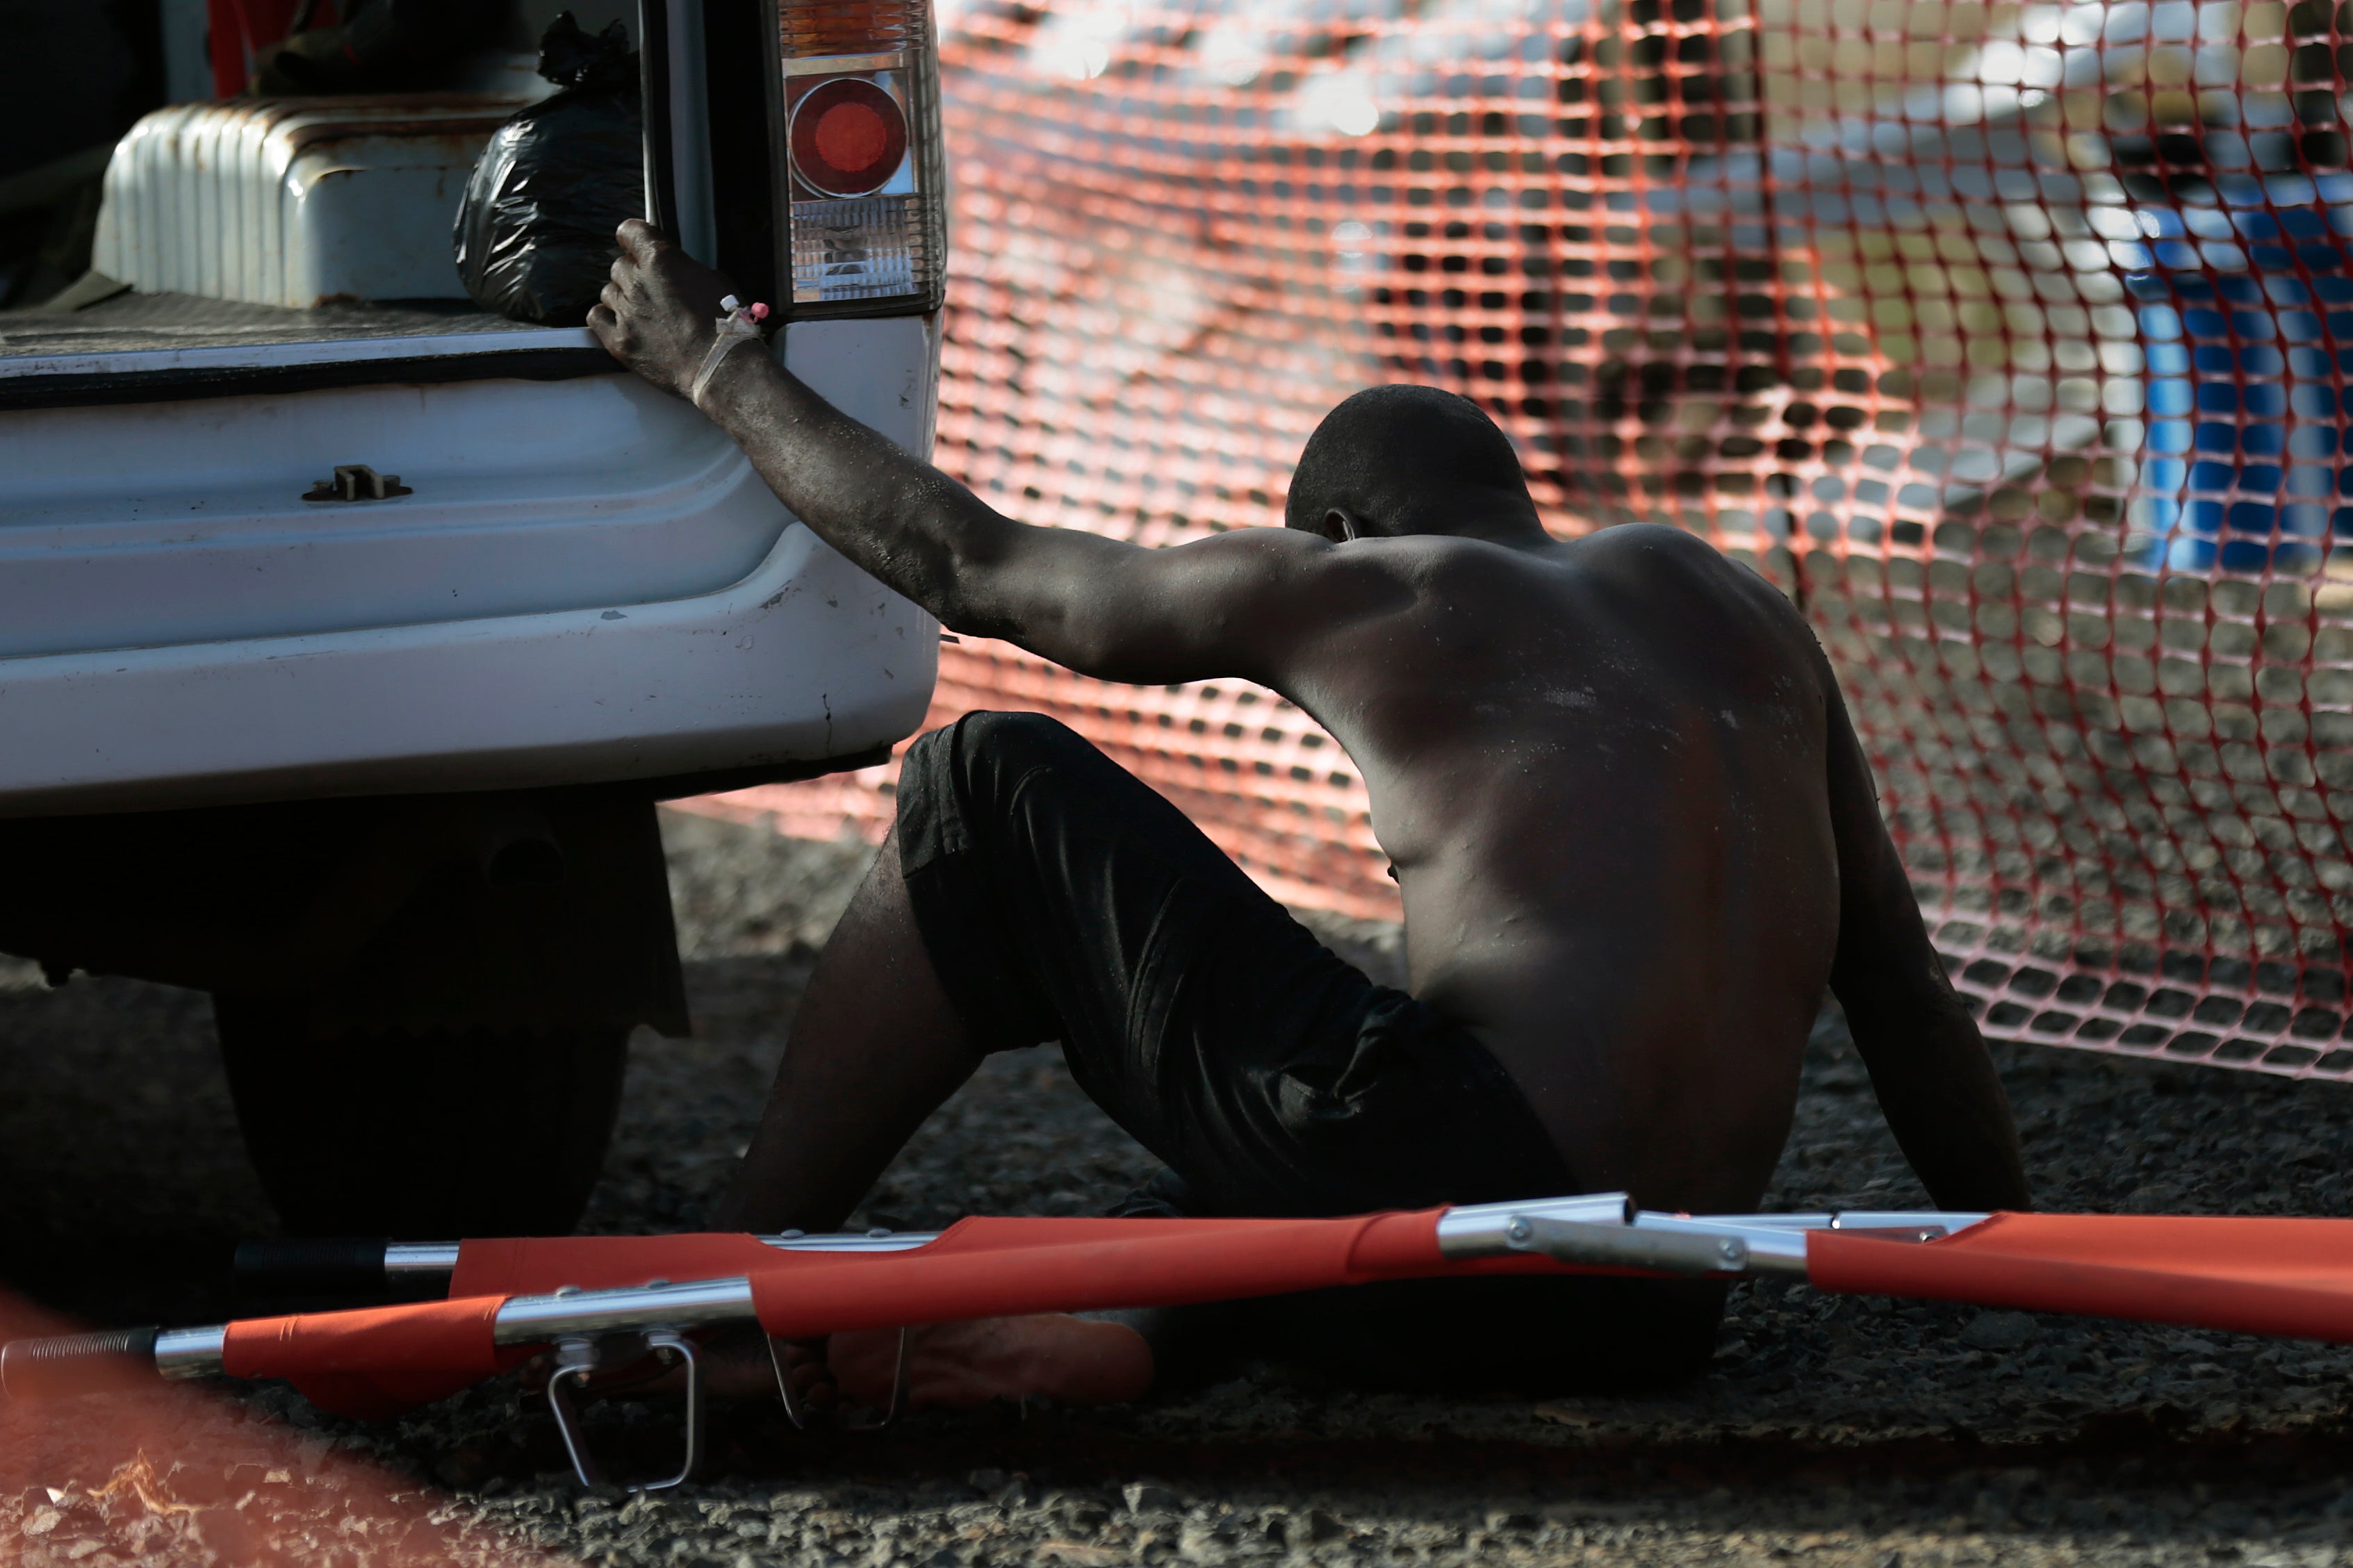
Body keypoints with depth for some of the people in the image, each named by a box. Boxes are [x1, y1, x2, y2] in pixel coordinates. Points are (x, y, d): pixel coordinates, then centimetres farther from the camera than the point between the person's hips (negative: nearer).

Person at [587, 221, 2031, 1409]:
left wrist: (711, 367, 35)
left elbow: (956, 557, 22)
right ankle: (1111, 1322, 1)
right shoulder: (1736, 608, 27)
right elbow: (1900, 988, 26)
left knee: (990, 794, 15)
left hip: (1436, 1194, -5)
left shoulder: (1353, 584, 12)